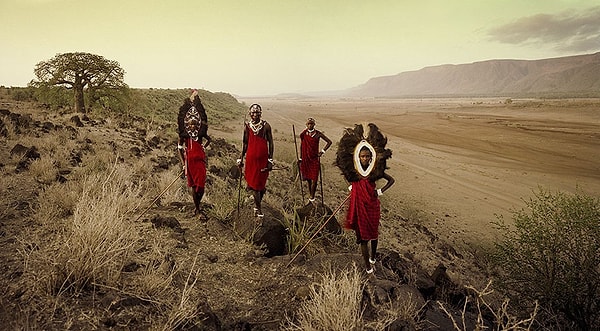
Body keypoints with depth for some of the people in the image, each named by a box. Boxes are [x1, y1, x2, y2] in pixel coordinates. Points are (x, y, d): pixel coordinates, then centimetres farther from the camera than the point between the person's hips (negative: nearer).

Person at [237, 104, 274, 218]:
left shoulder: (266, 126, -2)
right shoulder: (247, 126, 4)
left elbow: (270, 142, 0)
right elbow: (244, 143, 11)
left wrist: (270, 160, -4)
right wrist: (241, 158, 10)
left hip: (263, 158, -1)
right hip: (251, 158, 1)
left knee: (261, 182, 6)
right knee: (253, 182, 1)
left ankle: (257, 203, 26)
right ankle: (258, 208, 11)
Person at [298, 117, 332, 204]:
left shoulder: (318, 134, -4)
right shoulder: (303, 134, 1)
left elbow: (329, 142, 4)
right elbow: (301, 146, 9)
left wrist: (322, 151, -2)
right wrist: (300, 158, 9)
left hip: (315, 159, -2)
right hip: (306, 159, 2)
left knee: (314, 179, -6)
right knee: (307, 178, 10)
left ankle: (312, 198, 3)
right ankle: (310, 196, 27)